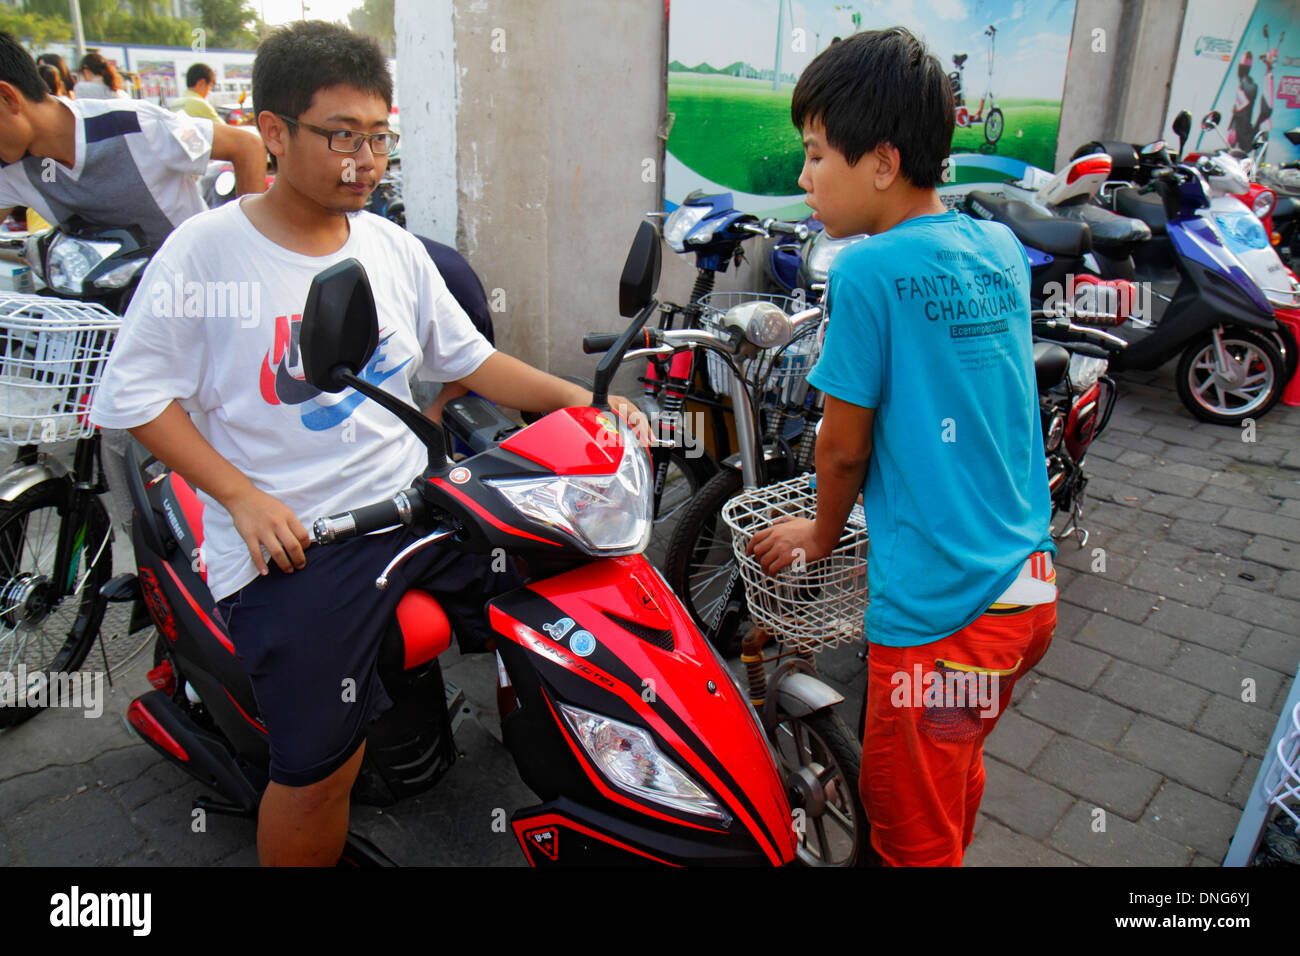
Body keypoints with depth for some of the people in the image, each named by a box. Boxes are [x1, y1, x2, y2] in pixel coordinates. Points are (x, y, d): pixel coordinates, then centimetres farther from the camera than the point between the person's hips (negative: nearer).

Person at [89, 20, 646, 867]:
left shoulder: (394, 247, 9)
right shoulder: (206, 249, -4)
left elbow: (469, 359, 13)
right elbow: (135, 392, -3)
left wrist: (581, 400, 1)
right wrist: (242, 495, -13)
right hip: (290, 542, -4)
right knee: (321, 767, -12)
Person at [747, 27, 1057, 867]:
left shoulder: (868, 272, -16)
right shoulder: (1003, 249, 5)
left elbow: (844, 446, -8)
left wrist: (820, 535, 9)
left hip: (939, 608, -8)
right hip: (1029, 586, 8)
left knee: (911, 831, 14)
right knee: (957, 775, 29)